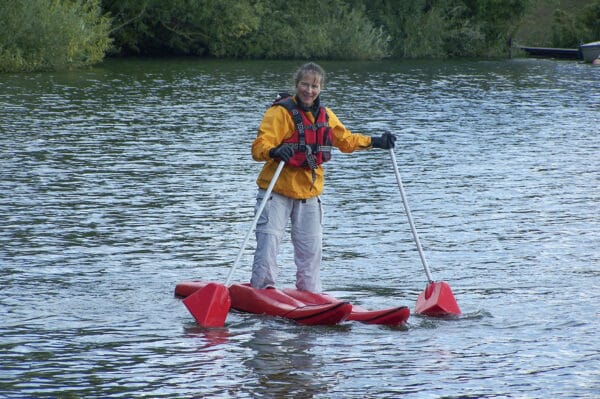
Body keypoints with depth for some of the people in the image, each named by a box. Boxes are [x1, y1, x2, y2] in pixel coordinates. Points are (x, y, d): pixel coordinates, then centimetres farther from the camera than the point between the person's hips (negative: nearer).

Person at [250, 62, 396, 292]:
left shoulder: (325, 116, 8)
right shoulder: (280, 112, -13)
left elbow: (345, 140, 25)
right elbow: (259, 147, -23)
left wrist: (375, 142, 18)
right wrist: (275, 151, -44)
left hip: (309, 193, 6)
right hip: (277, 192, -6)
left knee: (311, 249, 11)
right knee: (268, 242, -11)